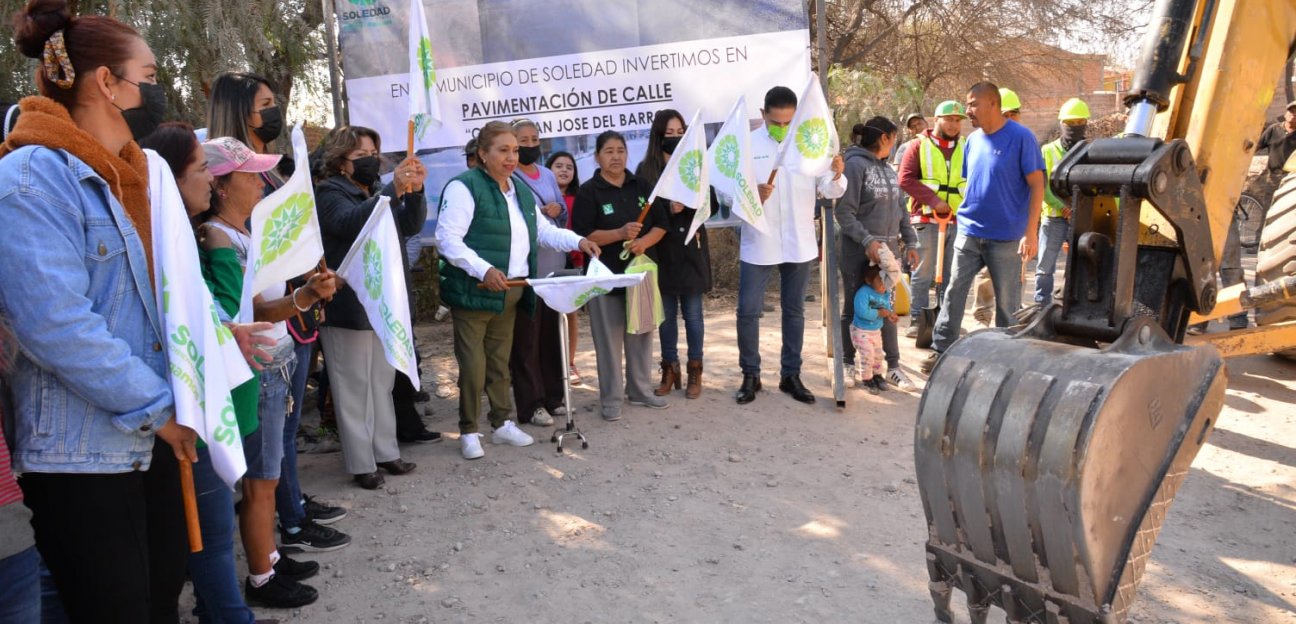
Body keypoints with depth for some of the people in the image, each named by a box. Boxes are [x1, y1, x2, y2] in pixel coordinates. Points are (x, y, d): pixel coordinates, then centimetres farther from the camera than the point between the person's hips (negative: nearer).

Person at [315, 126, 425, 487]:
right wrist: (394, 189, -40)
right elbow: (351, 222, -29)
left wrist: (415, 190, -16)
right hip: (348, 307, -7)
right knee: (354, 387, 0)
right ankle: (361, 464, 7)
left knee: (382, 383, 14)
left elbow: (411, 225, 3)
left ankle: (385, 451, 23)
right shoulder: (329, 193, -8)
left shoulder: (378, 192, 15)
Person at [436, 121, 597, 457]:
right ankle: (468, 432, 11)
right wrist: (484, 270, -26)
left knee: (500, 362, 17)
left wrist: (578, 241, 3)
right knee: (473, 365, -2)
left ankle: (502, 423, 28)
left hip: (510, 291, 7)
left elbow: (542, 230, 19)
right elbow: (448, 239, -18)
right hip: (474, 291, -7)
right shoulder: (464, 187, -12)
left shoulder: (520, 189, 15)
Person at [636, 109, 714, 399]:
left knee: (692, 313, 5)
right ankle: (670, 370, 20)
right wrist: (668, 209, -20)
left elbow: (712, 202, -1)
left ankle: (695, 372, 15)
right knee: (666, 314, 8)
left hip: (691, 248, 0)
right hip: (661, 250, 0)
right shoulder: (645, 170, 2)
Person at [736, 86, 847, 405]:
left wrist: (837, 175, -27)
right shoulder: (747, 145, -6)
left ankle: (791, 375, 24)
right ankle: (751, 376, 15)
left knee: (794, 310, 11)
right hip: (758, 242, -2)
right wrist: (753, 195, -28)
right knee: (748, 311, -1)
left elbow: (829, 190, -5)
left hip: (799, 242, 2)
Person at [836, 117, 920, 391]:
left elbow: (901, 209, 18)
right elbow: (844, 212, -15)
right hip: (859, 251, -7)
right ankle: (848, 363, 19)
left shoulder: (888, 169, 14)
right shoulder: (855, 164, -10)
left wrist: (910, 242, 11)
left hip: (889, 249, 7)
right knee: (854, 308, 6)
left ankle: (893, 366, 17)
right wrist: (867, 240, -21)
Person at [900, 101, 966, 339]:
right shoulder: (920, 145, 2)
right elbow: (905, 179, -6)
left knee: (951, 274, 9)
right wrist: (933, 199, -12)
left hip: (959, 220, 4)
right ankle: (917, 319, 4)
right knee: (924, 273, -2)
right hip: (927, 219, -3)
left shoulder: (966, 147, 12)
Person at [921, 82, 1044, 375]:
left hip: (1006, 237, -5)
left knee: (1008, 300, 6)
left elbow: (1036, 184, -10)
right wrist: (965, 214, 14)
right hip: (969, 231, 5)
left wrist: (1031, 232, -15)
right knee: (954, 292, 4)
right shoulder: (973, 140, 8)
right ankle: (941, 350, 11)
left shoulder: (1021, 137, -10)